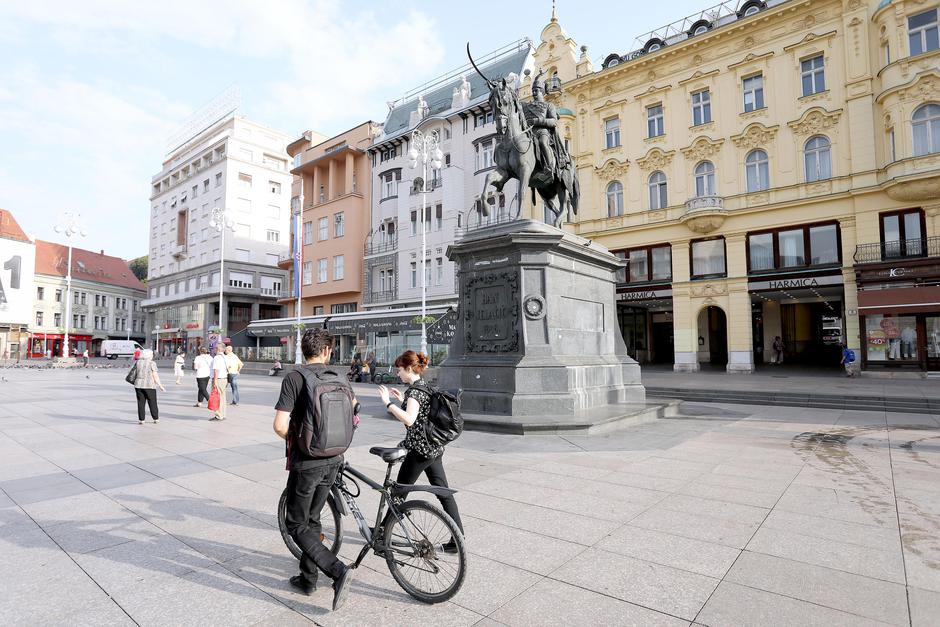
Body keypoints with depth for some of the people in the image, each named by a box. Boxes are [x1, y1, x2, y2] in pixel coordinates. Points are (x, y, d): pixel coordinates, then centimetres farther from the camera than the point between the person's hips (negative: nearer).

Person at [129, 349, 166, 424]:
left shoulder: (138, 362, 4)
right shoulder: (152, 363, -6)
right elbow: (155, 376, -7)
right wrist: (160, 386, -2)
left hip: (139, 385, 3)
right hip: (150, 385, -3)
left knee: (141, 403, 7)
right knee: (152, 403, 6)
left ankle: (141, 419, 7)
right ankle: (156, 419, 13)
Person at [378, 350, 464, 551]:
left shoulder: (415, 390, -16)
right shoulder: (425, 386, 13)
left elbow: (409, 420, -30)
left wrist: (388, 403, -25)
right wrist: (403, 399, 19)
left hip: (420, 449, -9)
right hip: (434, 448, 9)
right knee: (444, 492, 10)